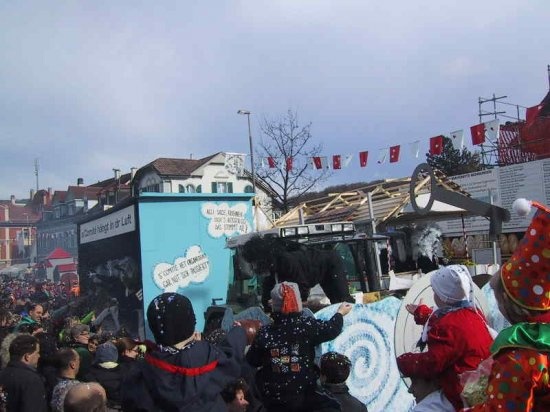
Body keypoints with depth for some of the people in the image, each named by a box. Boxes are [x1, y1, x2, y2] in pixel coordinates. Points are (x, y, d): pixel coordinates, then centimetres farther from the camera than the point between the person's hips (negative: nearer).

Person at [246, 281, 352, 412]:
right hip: (303, 398, -2)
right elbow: (331, 329, 2)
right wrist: (340, 313, 21)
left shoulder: (264, 332, -6)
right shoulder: (307, 325, -12)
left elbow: (252, 361, 4)